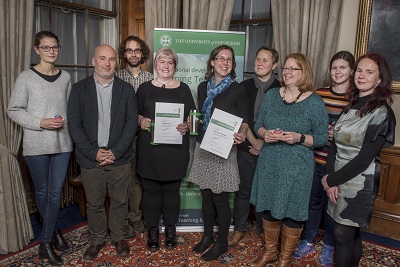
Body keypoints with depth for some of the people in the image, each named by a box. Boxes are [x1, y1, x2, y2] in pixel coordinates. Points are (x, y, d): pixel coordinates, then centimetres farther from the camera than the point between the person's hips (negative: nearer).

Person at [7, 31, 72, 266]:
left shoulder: (66, 77, 5)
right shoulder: (26, 77, -5)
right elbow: (14, 111, -3)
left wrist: (66, 119, -3)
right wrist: (40, 123, -16)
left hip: (62, 143, 2)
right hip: (36, 145, -2)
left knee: (56, 192, 4)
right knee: (42, 191, 12)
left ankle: (46, 242, 18)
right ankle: (54, 231, 35)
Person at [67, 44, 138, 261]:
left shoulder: (126, 89, 3)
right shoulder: (79, 89, 2)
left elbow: (131, 123, -2)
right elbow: (74, 124, -3)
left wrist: (116, 152, -11)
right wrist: (94, 152, -11)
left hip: (120, 158, 0)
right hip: (90, 159, 0)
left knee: (120, 201, 11)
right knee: (94, 203, 12)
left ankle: (118, 237, 33)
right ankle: (97, 239, 33)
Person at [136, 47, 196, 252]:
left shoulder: (183, 89, 7)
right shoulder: (144, 88, 7)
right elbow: (136, 114, 11)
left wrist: (187, 126, -12)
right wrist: (140, 121, -10)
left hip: (175, 149, 0)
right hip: (149, 149, 0)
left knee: (171, 190, 9)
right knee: (151, 190, 8)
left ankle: (170, 230, 27)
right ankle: (152, 230, 25)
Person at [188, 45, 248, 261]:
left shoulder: (238, 90, -7)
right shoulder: (203, 87, 6)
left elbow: (244, 121, -8)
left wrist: (242, 133, -27)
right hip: (202, 147, 5)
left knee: (220, 199, 5)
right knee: (206, 196, 14)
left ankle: (222, 242, 24)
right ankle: (207, 236, 33)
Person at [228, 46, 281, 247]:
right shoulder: (244, 87, 2)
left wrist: (264, 143, -8)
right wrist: (254, 142, -8)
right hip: (247, 147, 1)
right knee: (243, 190, 9)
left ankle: (263, 228, 31)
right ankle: (239, 228, 26)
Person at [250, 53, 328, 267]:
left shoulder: (315, 102, -7)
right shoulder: (271, 95, 4)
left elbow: (322, 138, -5)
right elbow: (258, 125, 9)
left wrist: (299, 138, -22)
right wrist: (264, 133, -13)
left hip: (297, 167, -3)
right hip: (269, 162, 4)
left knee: (291, 212, 8)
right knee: (268, 207, 14)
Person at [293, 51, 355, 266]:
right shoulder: (319, 94, 3)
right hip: (316, 159, 2)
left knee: (331, 204, 11)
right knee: (313, 201, 15)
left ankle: (329, 247, 33)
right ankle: (307, 242, 34)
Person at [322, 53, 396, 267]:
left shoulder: (381, 112, -12)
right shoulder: (351, 106, 9)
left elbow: (365, 157, -18)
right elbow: (334, 146, 4)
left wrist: (331, 180, -13)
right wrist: (331, 179, -9)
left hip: (359, 182, -6)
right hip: (339, 179, 6)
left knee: (343, 235, 1)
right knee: (351, 234, 16)